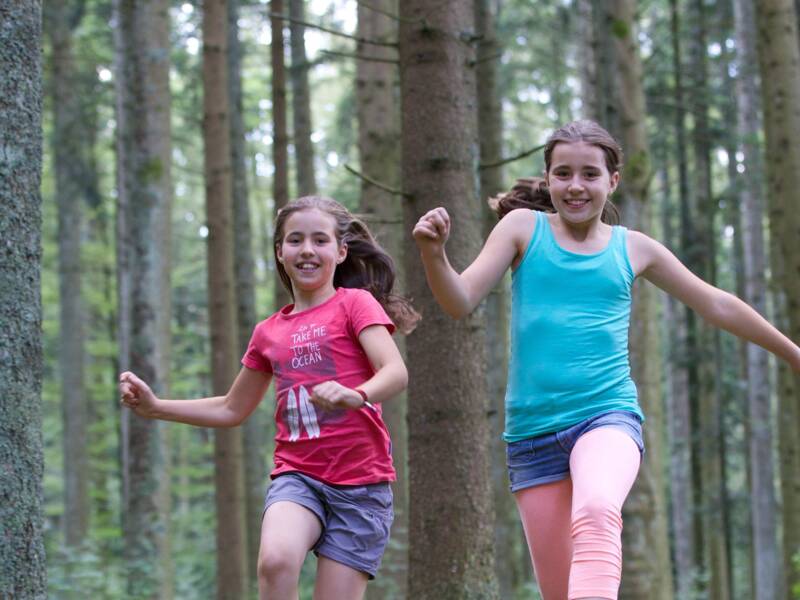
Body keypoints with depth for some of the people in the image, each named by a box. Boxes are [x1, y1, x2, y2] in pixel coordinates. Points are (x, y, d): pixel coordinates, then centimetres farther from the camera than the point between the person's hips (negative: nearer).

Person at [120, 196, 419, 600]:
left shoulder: (355, 303, -1)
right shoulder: (269, 333, 13)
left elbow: (396, 372, -17)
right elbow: (233, 409, 26)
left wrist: (357, 396, -39)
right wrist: (155, 407, 16)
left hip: (359, 480, -3)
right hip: (297, 475, 3)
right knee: (276, 560, -30)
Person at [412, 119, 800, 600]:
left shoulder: (634, 248, 10)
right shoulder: (524, 228, 7)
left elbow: (717, 305, 21)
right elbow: (461, 302, -2)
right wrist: (434, 254, -23)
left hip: (607, 414, -1)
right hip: (533, 429, 1)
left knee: (596, 514, -35)